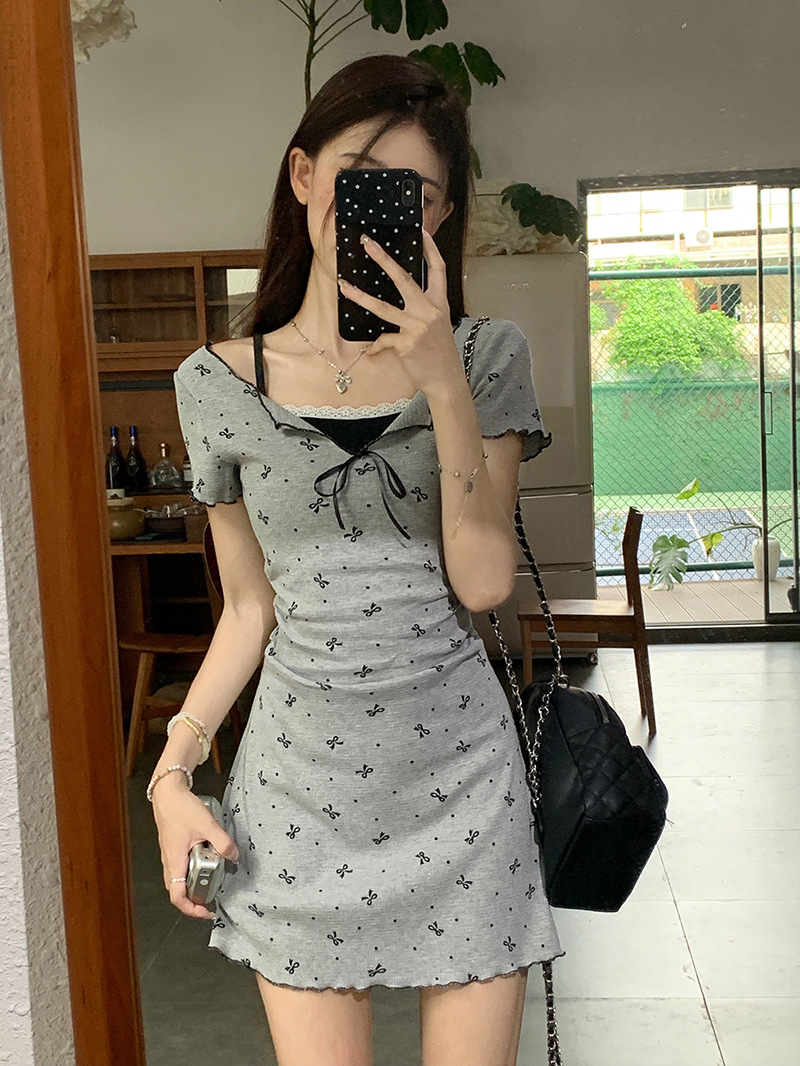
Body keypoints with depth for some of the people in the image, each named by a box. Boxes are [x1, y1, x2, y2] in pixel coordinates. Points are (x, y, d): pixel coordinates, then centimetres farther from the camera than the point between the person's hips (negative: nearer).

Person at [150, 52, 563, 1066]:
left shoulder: (487, 356, -2)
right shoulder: (218, 382, 0)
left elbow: (482, 584, -10)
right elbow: (249, 608, 6)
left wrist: (444, 384, -18)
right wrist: (173, 770, -2)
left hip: (457, 767, 0)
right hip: (301, 785, 1)